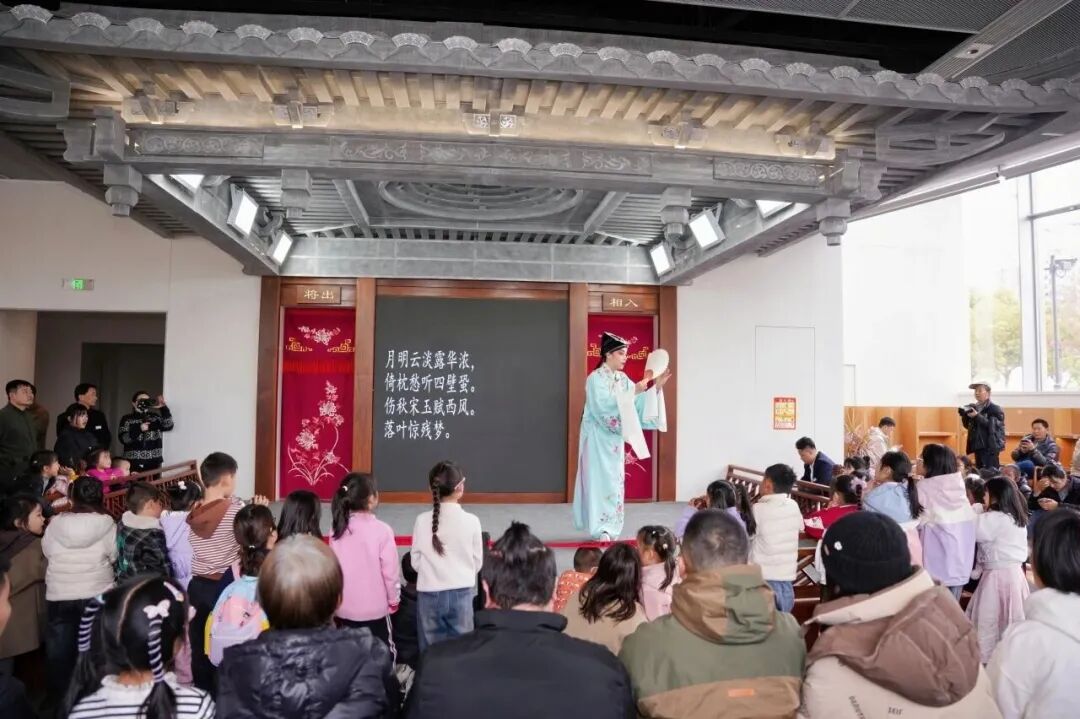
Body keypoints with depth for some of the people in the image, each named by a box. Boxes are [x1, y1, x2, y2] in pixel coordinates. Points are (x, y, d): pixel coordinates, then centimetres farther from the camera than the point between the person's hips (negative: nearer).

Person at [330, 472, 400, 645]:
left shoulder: (338, 530, -4)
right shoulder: (381, 530, -17)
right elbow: (390, 571, -12)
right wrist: (394, 600, 3)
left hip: (343, 609, 4)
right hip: (374, 610, -4)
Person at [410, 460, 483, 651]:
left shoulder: (422, 521, -8)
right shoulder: (471, 521, -10)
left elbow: (416, 562, 0)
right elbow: (477, 562, 0)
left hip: (429, 594, 1)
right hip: (460, 593, -1)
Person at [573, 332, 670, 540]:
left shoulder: (623, 379, 8)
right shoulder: (595, 378, -12)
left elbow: (638, 404, 5)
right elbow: (605, 406, -24)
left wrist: (656, 387, -6)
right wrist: (633, 392, -25)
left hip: (615, 437, 7)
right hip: (598, 437, -7)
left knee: (615, 481, 8)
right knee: (600, 481, -6)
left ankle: (610, 527, 16)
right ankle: (600, 529, -2)